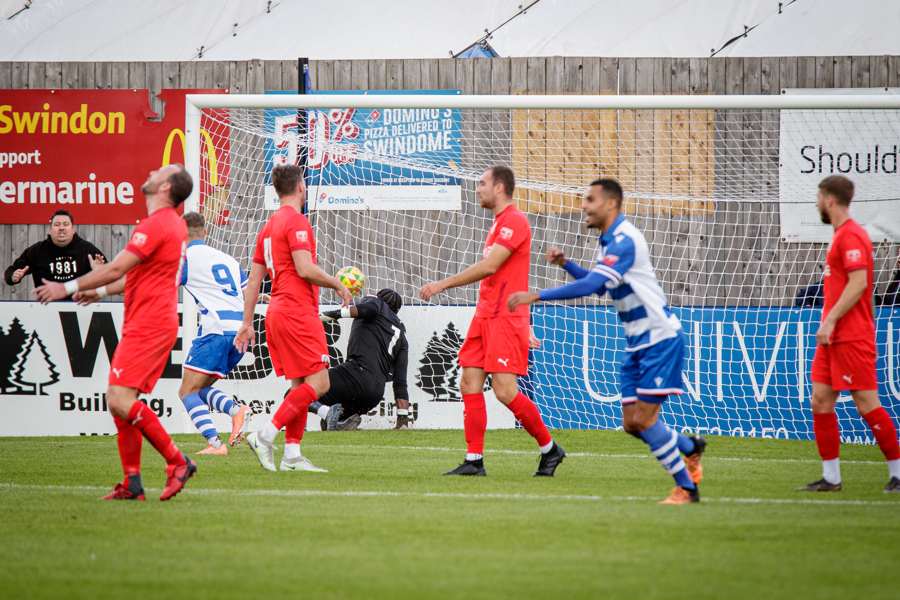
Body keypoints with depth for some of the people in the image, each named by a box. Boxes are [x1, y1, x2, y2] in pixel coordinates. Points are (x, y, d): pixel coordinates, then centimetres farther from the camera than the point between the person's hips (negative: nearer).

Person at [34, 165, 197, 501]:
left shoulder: (156, 225, -15)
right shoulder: (172, 224, 18)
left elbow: (116, 269, -18)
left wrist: (67, 287, -12)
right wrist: (102, 291, 30)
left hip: (148, 326, -10)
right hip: (146, 324, 10)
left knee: (120, 399, -17)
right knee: (121, 400, 8)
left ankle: (177, 462, -12)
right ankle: (132, 483, 6)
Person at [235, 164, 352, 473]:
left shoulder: (269, 226, 18)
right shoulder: (296, 221, -9)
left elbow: (253, 279, 19)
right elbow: (305, 269, -19)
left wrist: (247, 323, 21)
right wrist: (338, 285, -4)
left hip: (277, 311, 10)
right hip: (297, 311, -10)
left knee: (300, 384, 10)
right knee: (317, 383, -10)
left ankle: (292, 454, 5)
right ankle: (265, 436, -16)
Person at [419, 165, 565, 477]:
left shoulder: (515, 220, -12)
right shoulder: (499, 223, 21)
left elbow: (489, 266, -19)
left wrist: (443, 284, -16)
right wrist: (525, 328, 25)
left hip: (505, 317, -10)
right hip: (484, 315, 10)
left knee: (504, 390, -12)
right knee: (469, 385, 1)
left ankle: (549, 448, 4)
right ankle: (474, 461, 1)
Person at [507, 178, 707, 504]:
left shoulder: (624, 240, -20)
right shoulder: (609, 239, 11)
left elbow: (590, 285, -30)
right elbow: (598, 284, 26)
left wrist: (537, 295, -30)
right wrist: (566, 264, 10)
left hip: (659, 338, -9)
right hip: (637, 342, 9)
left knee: (643, 419, -11)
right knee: (632, 423, 7)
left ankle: (686, 487, 0)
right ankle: (691, 447, 30)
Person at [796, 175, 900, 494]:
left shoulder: (851, 236, -13)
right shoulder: (840, 235, 18)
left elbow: (858, 283, -22)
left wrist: (830, 320, -23)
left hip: (852, 337, -10)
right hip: (833, 337, 10)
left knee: (866, 404, -7)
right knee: (820, 402, 5)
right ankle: (831, 477, 7)